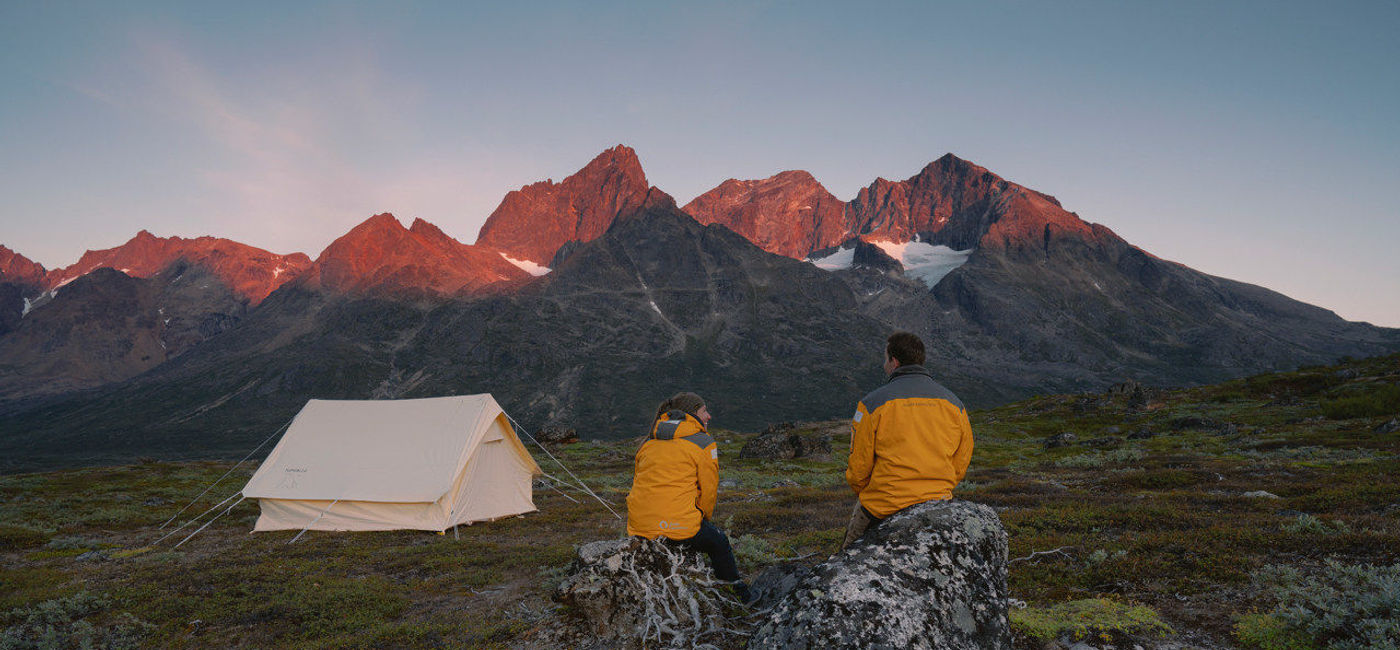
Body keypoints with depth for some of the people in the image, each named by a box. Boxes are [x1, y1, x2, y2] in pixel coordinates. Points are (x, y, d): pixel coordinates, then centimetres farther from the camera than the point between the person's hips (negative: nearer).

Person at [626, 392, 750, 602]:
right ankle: (736, 592, 34)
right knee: (719, 542, 23)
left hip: (638, 527, 6)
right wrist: (703, 518, 20)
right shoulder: (703, 442, -2)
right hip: (679, 526, -6)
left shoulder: (649, 442, 16)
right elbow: (709, 490, 1)